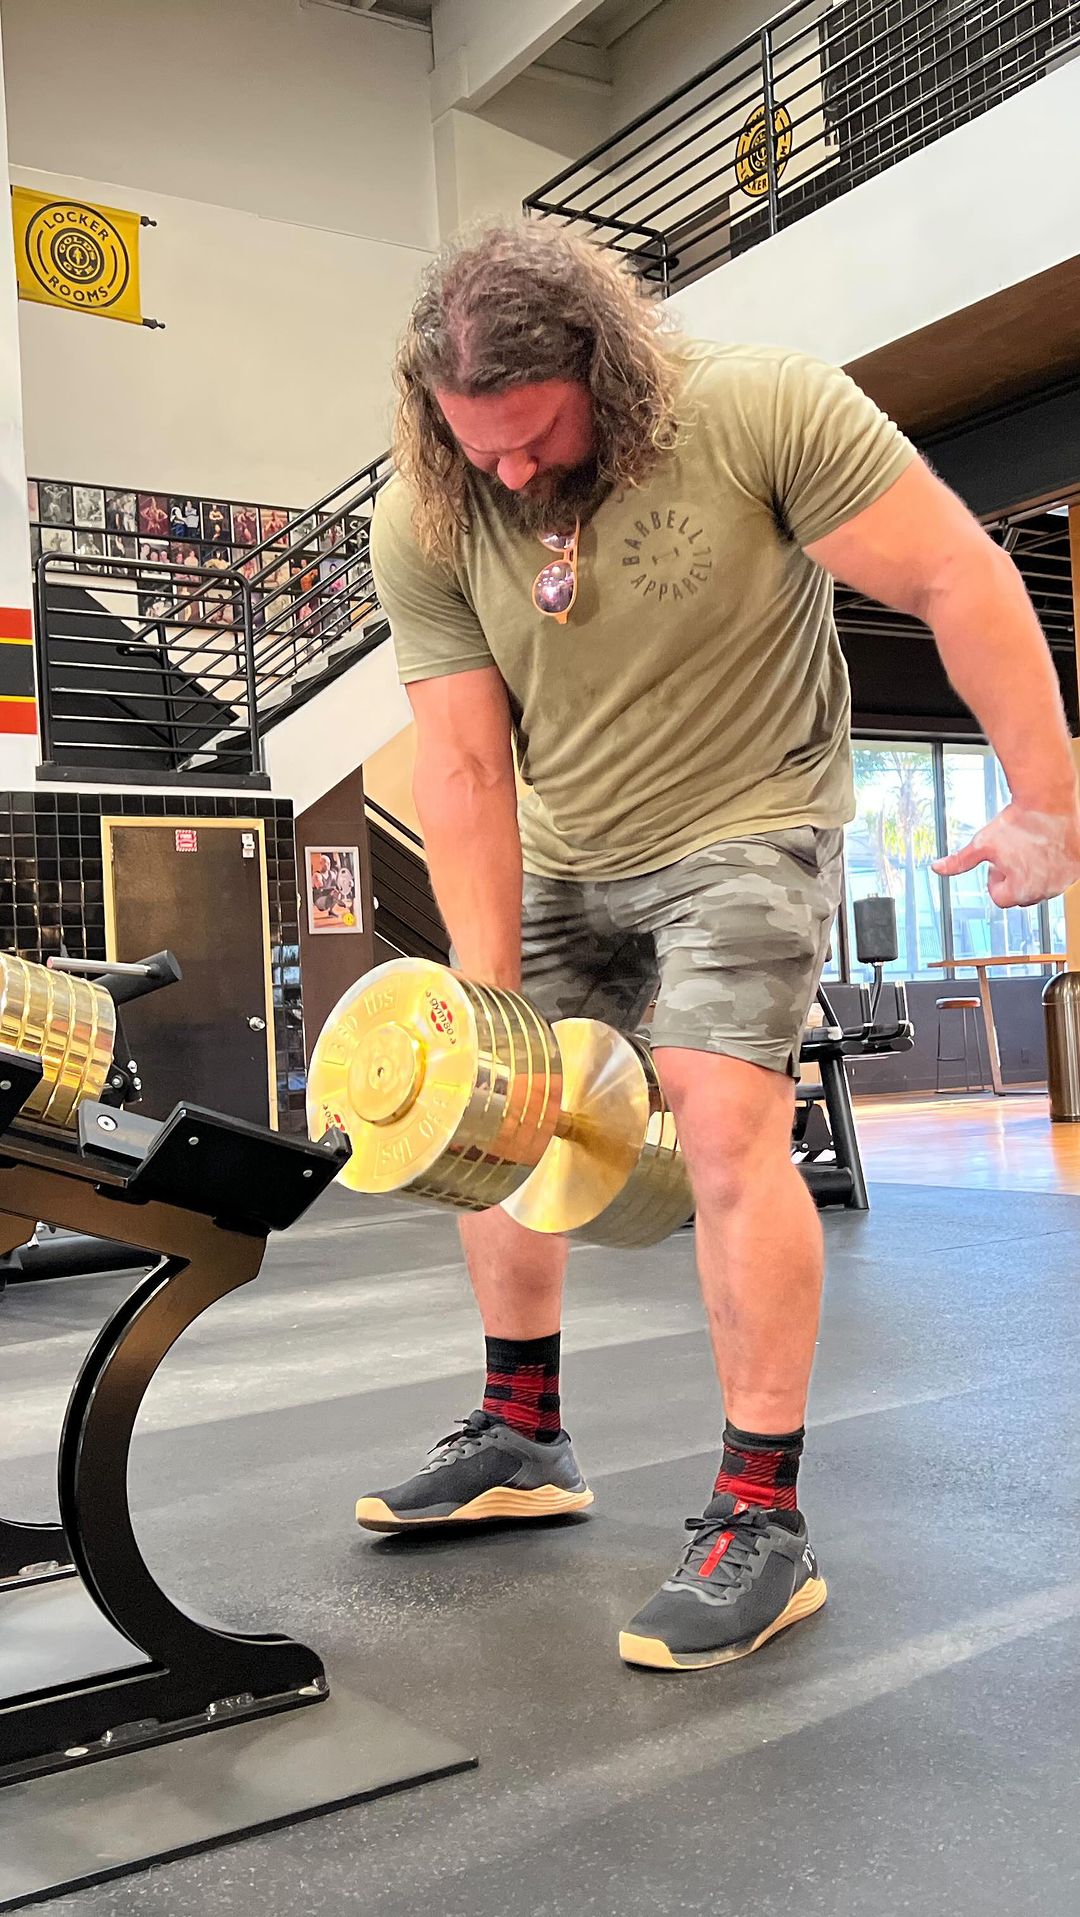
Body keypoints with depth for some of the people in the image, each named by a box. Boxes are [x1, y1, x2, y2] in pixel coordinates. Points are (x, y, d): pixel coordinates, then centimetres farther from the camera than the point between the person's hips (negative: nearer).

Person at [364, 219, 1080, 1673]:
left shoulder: (759, 408, -23)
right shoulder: (423, 528, -13)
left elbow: (962, 581, -19)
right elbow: (465, 765, -12)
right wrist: (489, 994, -14)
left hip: (748, 828, -5)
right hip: (562, 860, 5)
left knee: (723, 1115, -22)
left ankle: (765, 1521, -10)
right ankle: (523, 1440, 23)